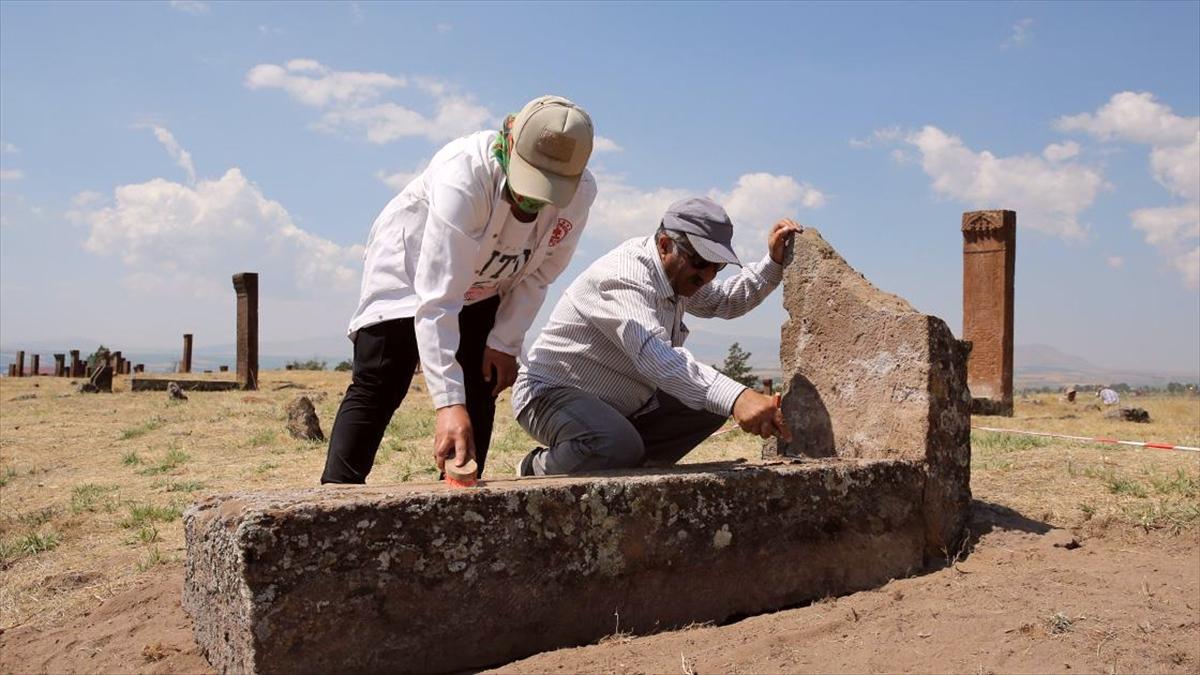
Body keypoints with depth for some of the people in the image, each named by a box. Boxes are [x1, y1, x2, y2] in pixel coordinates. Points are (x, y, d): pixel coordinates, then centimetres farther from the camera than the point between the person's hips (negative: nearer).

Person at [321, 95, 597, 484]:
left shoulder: (580, 193, -25)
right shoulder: (464, 175, -41)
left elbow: (537, 274, -8)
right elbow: (437, 299, -44)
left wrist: (505, 343, -10)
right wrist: (448, 402, -48)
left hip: (483, 290, 5)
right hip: (408, 270, -4)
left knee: (480, 392, 0)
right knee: (377, 389, -13)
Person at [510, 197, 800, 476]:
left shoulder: (677, 272, 3)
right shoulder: (624, 277, -28)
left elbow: (723, 301, 20)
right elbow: (654, 355, -44)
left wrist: (773, 262, 4)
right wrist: (735, 398, -55)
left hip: (622, 405, 9)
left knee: (710, 408, 1)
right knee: (619, 448, -39)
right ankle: (538, 468, -8)